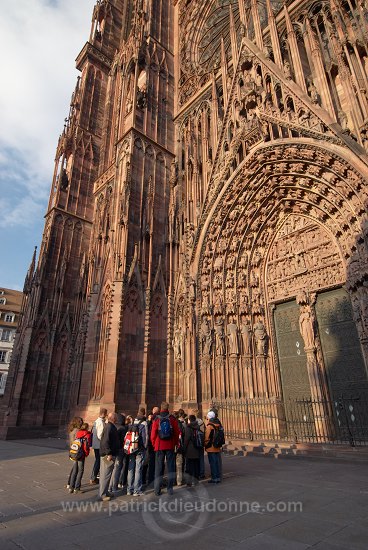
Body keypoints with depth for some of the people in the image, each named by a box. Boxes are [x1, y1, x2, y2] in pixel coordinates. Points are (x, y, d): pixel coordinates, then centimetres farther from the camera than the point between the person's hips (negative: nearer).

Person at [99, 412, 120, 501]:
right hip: (108, 454, -10)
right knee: (106, 474, -2)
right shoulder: (109, 427, -20)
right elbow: (106, 441, -26)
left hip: (107, 454, 10)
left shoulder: (110, 426, 12)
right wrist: (109, 453, -24)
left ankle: (105, 491, 28)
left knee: (105, 473, 17)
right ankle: (102, 494, 6)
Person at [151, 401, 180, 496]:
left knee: (158, 468, 8)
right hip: (170, 446, 1)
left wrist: (154, 444, 10)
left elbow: (153, 434, -5)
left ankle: (157, 490, 10)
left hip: (159, 446, 0)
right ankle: (170, 488, 12)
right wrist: (176, 443, 11)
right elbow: (177, 432, -2)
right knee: (170, 467, 11)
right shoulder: (172, 419, -5)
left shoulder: (156, 419, -7)